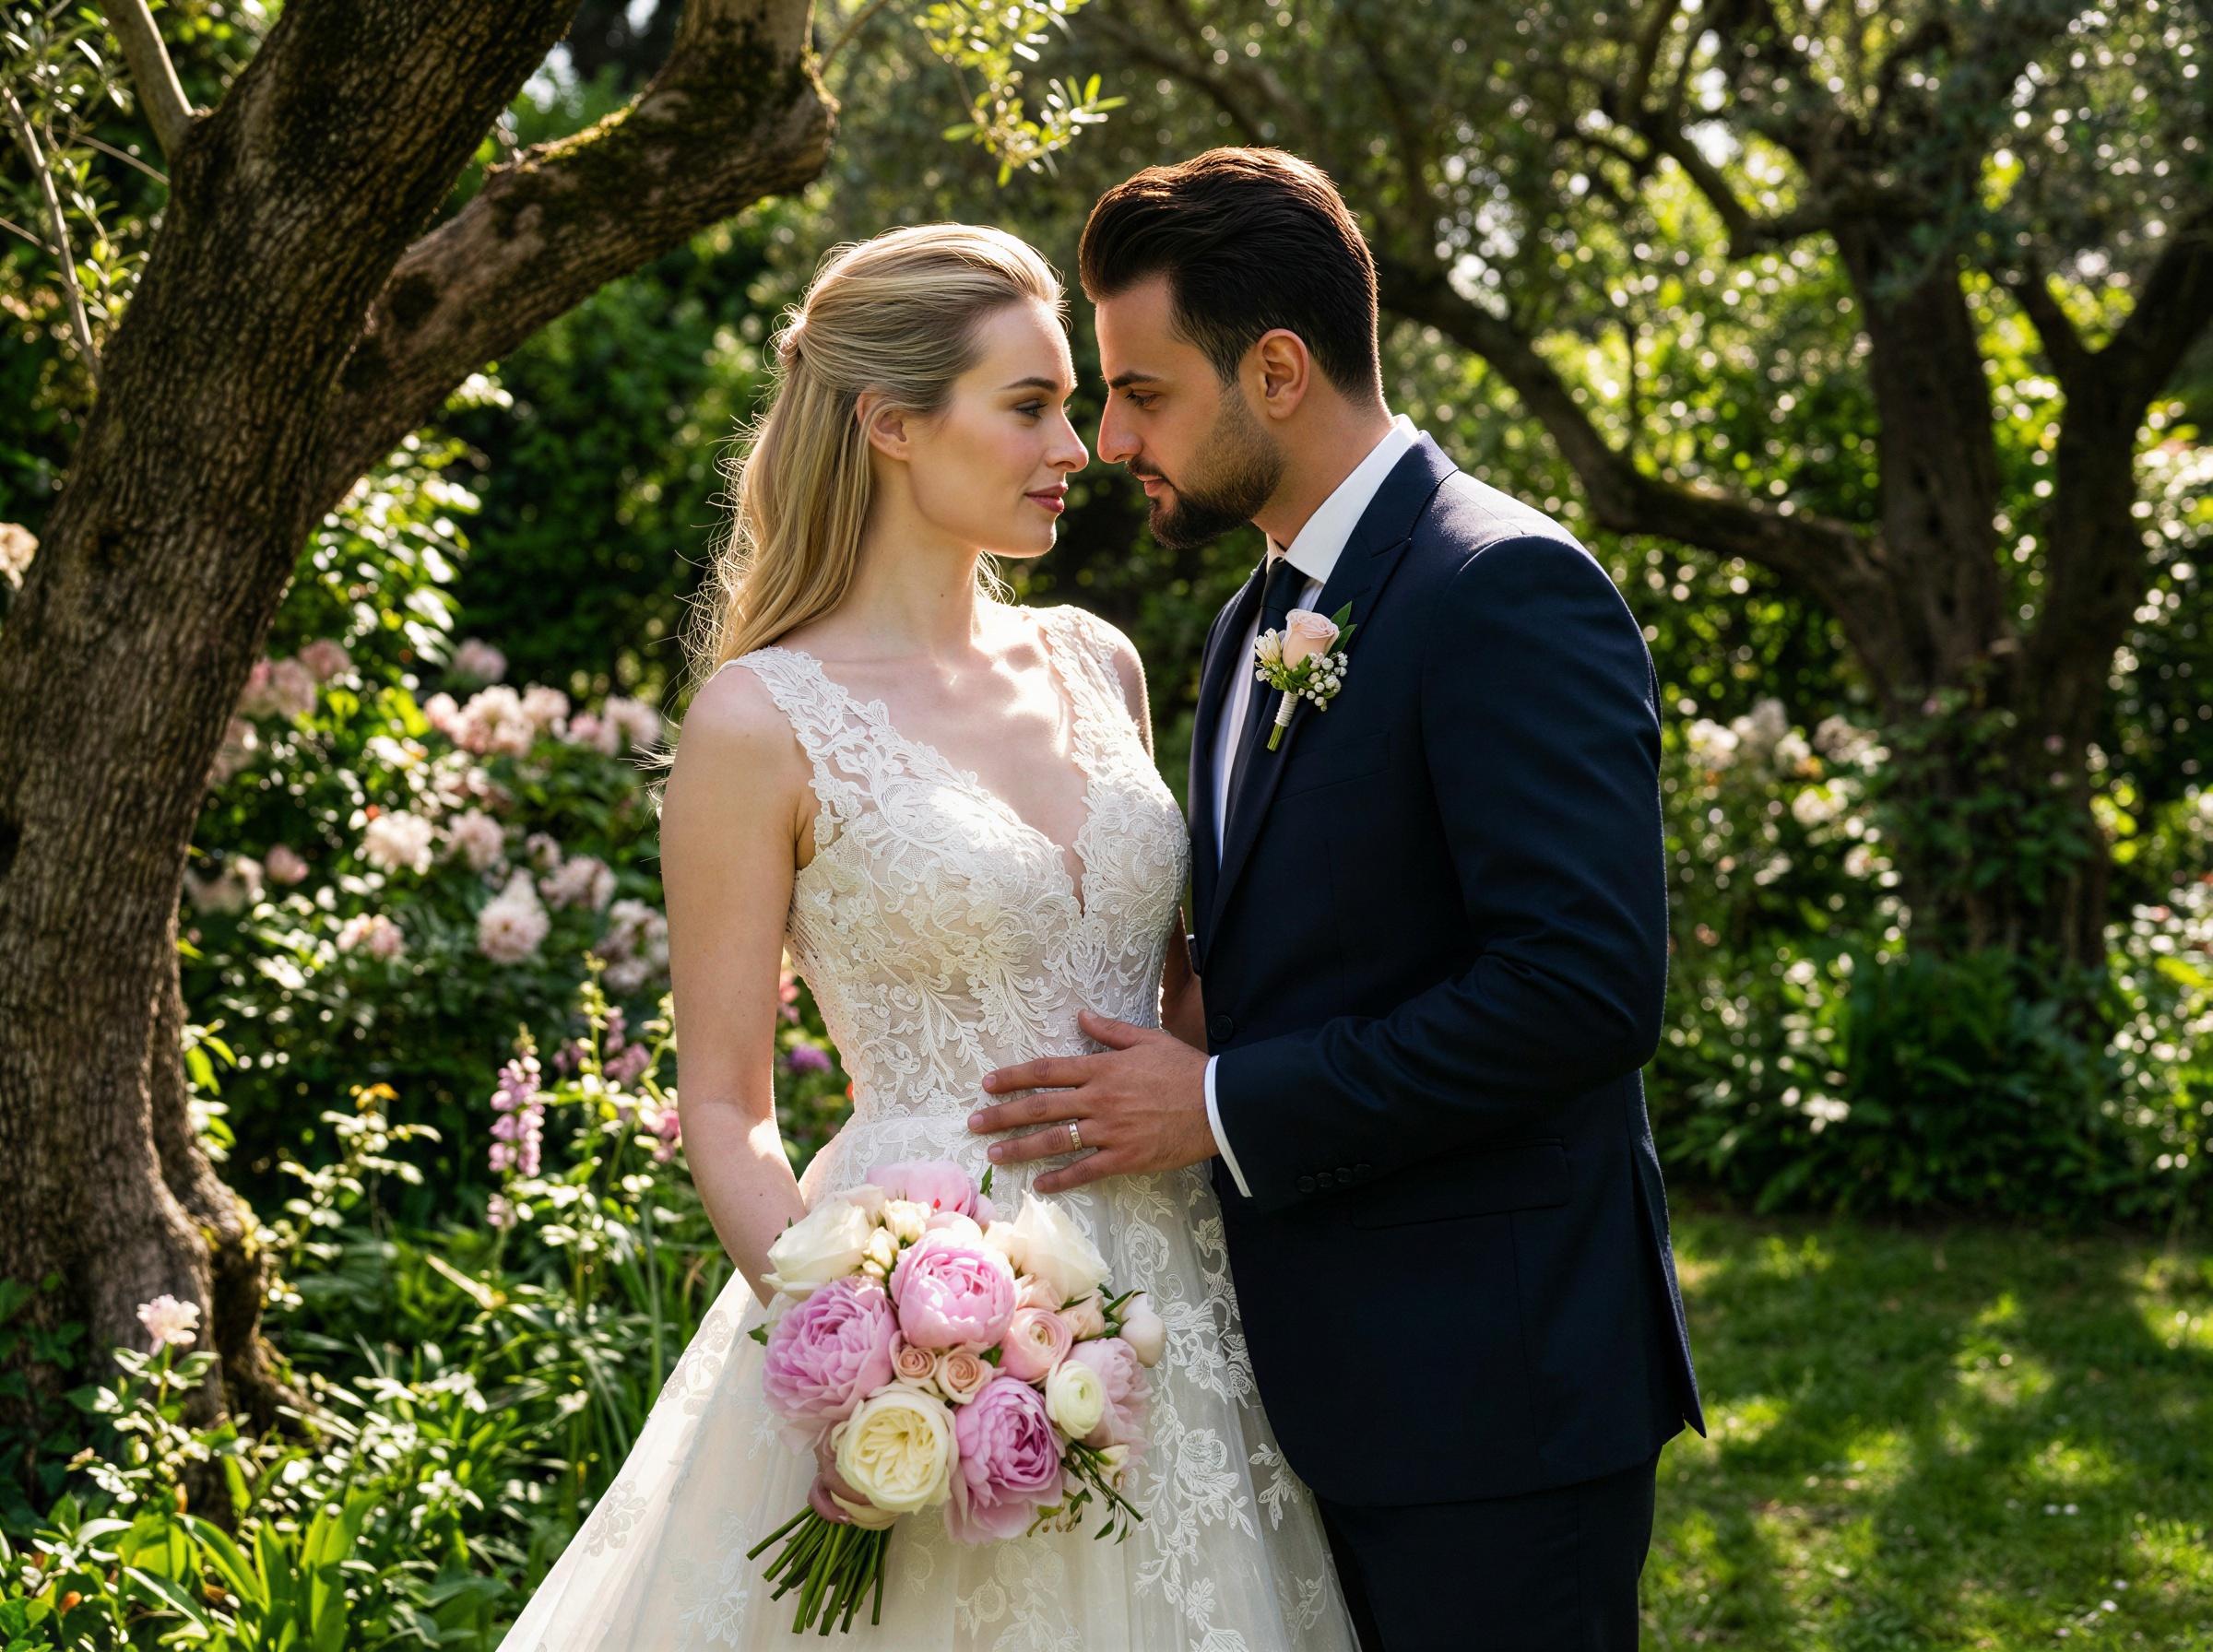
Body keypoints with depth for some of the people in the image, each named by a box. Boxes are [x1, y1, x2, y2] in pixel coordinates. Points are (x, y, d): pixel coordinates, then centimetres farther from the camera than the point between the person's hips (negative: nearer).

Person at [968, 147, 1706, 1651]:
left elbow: (1587, 986, -23)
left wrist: (1226, 1106, -19)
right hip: (1314, 1382, 9)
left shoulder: (1507, 591, -15)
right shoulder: (1259, 620, 15)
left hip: (1487, 1400, -9)